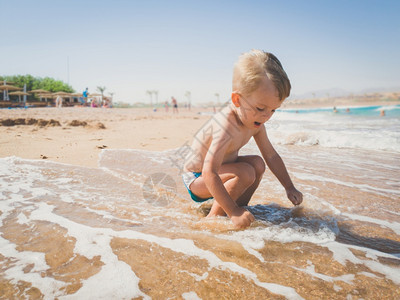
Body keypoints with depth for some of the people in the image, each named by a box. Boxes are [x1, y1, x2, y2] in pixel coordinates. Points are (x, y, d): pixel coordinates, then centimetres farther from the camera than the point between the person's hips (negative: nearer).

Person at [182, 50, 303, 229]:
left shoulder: (255, 122, -7)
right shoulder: (226, 126, -35)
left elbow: (271, 156, 5)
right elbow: (209, 174, -39)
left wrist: (290, 188, 5)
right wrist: (232, 212, -38)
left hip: (218, 169, 8)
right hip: (197, 179, -8)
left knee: (257, 163, -1)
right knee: (246, 173, -26)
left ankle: (241, 205, 6)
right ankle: (214, 216, -16)